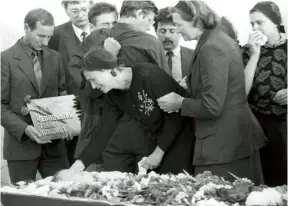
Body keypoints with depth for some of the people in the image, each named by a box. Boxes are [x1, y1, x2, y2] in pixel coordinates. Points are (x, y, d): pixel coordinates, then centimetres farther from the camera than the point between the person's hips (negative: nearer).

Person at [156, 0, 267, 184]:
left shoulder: (211, 49, -17)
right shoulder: (223, 41, 12)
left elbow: (212, 107, -21)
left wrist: (180, 103, -6)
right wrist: (184, 98, 15)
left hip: (222, 145, -10)